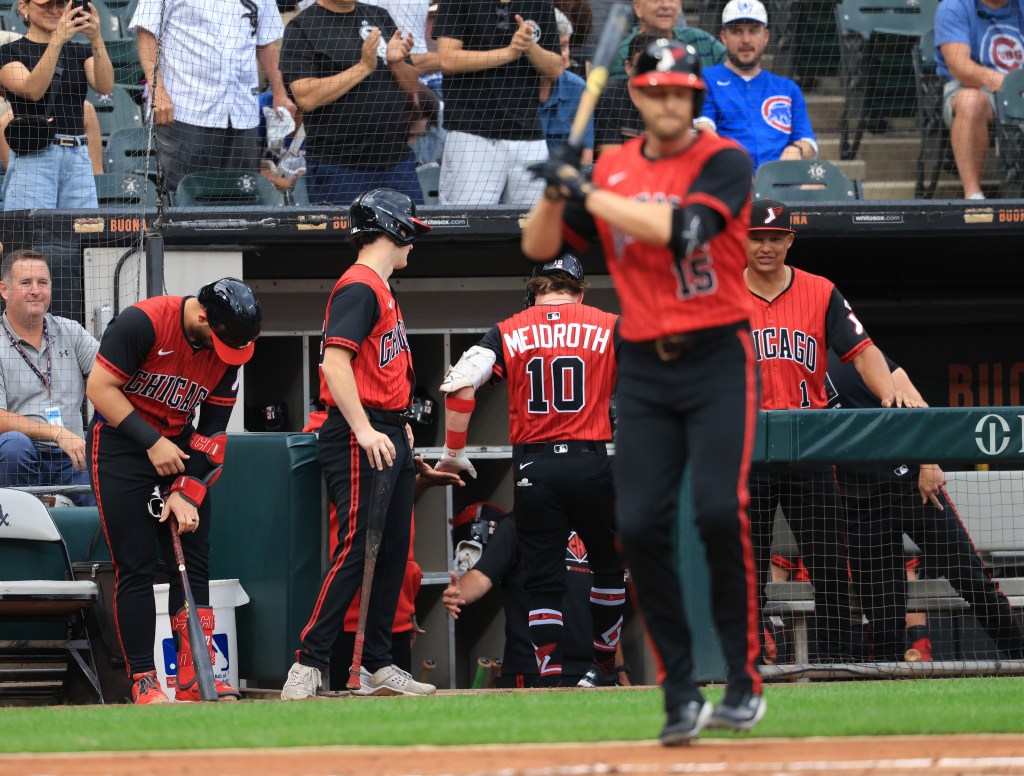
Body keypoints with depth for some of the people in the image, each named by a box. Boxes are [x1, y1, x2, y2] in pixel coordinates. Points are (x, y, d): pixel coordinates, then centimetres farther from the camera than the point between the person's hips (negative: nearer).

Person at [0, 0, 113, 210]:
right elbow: (32, 90, -15)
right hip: (33, 158, -4)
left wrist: (96, 39, -19)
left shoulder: (80, 52, 16)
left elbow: (105, 86, -3)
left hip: (78, 160, 4)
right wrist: (57, 40, -24)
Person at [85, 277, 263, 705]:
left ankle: (195, 678, 1)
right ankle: (143, 681, -4)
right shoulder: (142, 323, -22)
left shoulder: (228, 349, -5)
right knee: (135, 566, -8)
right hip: (119, 442, -5)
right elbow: (99, 388, -20)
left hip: (178, 446, 5)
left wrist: (187, 492, -10)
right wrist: (152, 442, -22)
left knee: (194, 562, -1)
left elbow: (212, 429, -1)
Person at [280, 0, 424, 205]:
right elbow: (306, 98, -15)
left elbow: (413, 87, 14)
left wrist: (396, 62, -7)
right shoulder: (301, 27, -3)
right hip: (337, 167, -5)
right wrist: (363, 67, -17)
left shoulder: (380, 17, 14)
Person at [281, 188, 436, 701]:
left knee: (393, 552, 10)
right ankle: (308, 663, -16)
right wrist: (365, 431, -25)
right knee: (356, 548, -15)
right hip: (360, 437, -10)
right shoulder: (359, 287, -11)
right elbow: (335, 360, -20)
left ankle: (376, 667, 15)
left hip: (388, 436, 10)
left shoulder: (380, 289, 21)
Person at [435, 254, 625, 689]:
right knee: (608, 563, 19)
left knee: (543, 580, 2)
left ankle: (550, 679, -7)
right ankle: (604, 666, 25)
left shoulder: (509, 333, 6)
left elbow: (460, 383, -4)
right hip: (591, 461, 0)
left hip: (533, 467, 0)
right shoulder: (609, 327, 5)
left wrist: (453, 452, 4)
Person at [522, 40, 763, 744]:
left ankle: (745, 679, -10)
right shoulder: (610, 170, 11)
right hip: (645, 368, 4)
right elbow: (539, 247, 12)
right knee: (641, 525, -6)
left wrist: (589, 192, -18)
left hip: (718, 360, -4)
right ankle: (682, 696, 1)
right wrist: (556, 191, -8)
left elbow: (682, 229, -21)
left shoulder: (724, 162, -4)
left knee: (720, 508, -20)